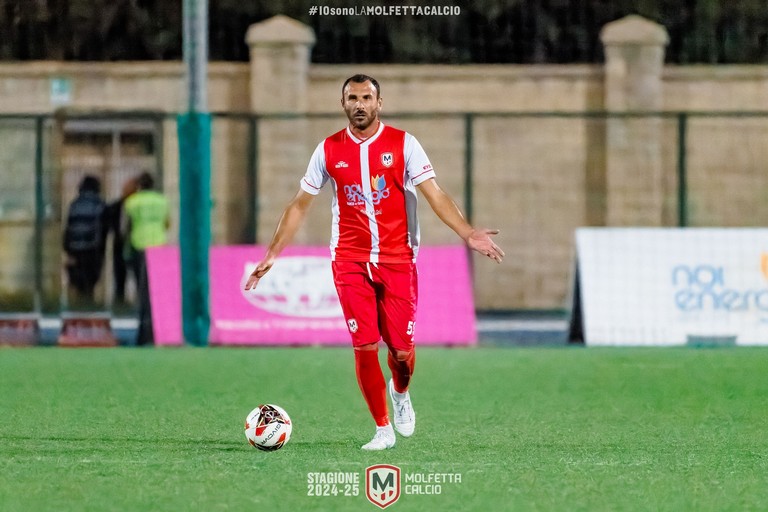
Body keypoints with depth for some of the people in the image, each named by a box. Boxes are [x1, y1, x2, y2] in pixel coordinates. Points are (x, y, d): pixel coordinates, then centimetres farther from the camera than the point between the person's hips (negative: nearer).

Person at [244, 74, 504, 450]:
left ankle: (400, 394, 34)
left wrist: (468, 233, -20)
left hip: (398, 260, -1)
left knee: (401, 349, -1)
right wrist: (272, 254, 7)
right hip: (350, 261, 1)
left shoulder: (402, 144, -1)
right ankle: (383, 429, 5)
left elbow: (433, 194, -6)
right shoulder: (329, 150, 5)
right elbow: (300, 205, 11)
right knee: (364, 346, -8)